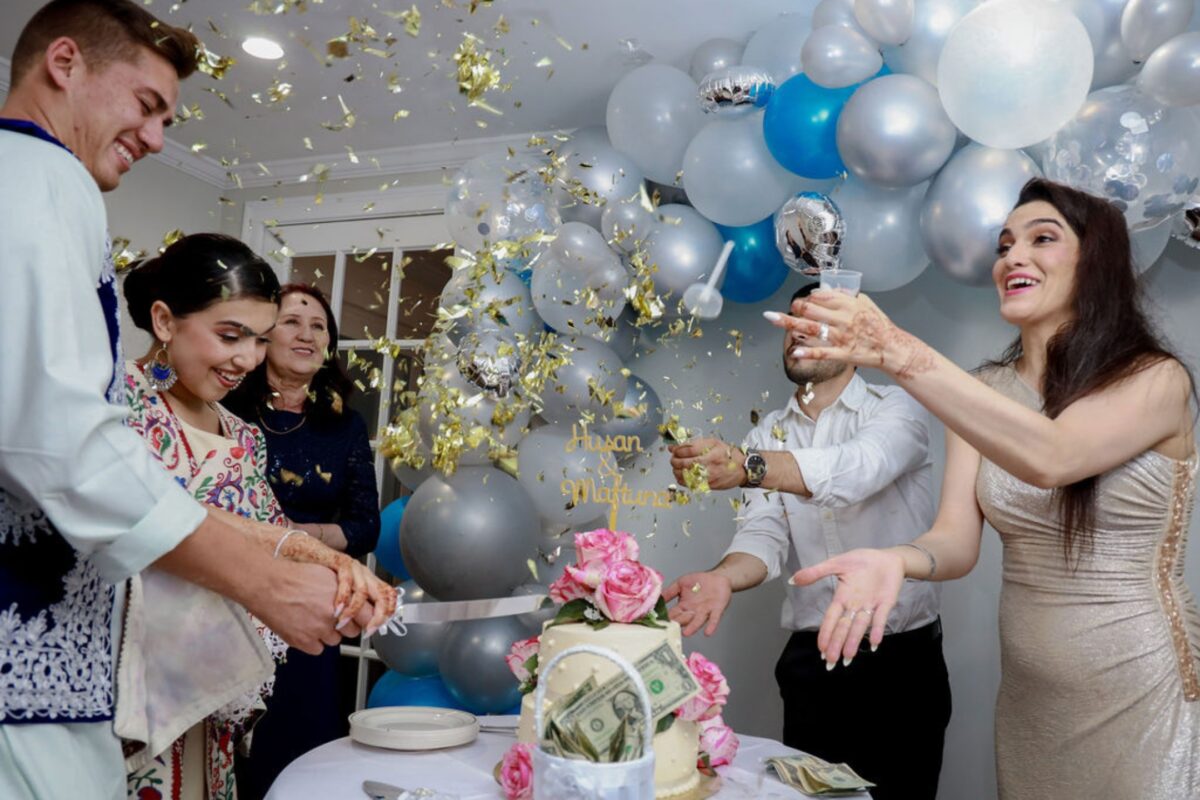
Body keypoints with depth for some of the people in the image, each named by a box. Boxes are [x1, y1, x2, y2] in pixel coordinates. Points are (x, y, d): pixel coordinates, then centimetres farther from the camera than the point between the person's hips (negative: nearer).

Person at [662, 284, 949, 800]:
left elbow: (858, 469, -29)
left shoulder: (895, 409, -7)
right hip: (810, 659, 3)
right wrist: (724, 577, -30)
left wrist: (747, 466, -45)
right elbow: (763, 532, -7)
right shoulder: (768, 434, 6)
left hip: (903, 659, -3)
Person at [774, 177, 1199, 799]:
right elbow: (957, 540, -8)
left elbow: (1048, 458, -32)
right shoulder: (983, 395, 2)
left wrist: (902, 354, -41)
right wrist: (897, 560, -32)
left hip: (1142, 684, -4)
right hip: (1027, 688, 4)